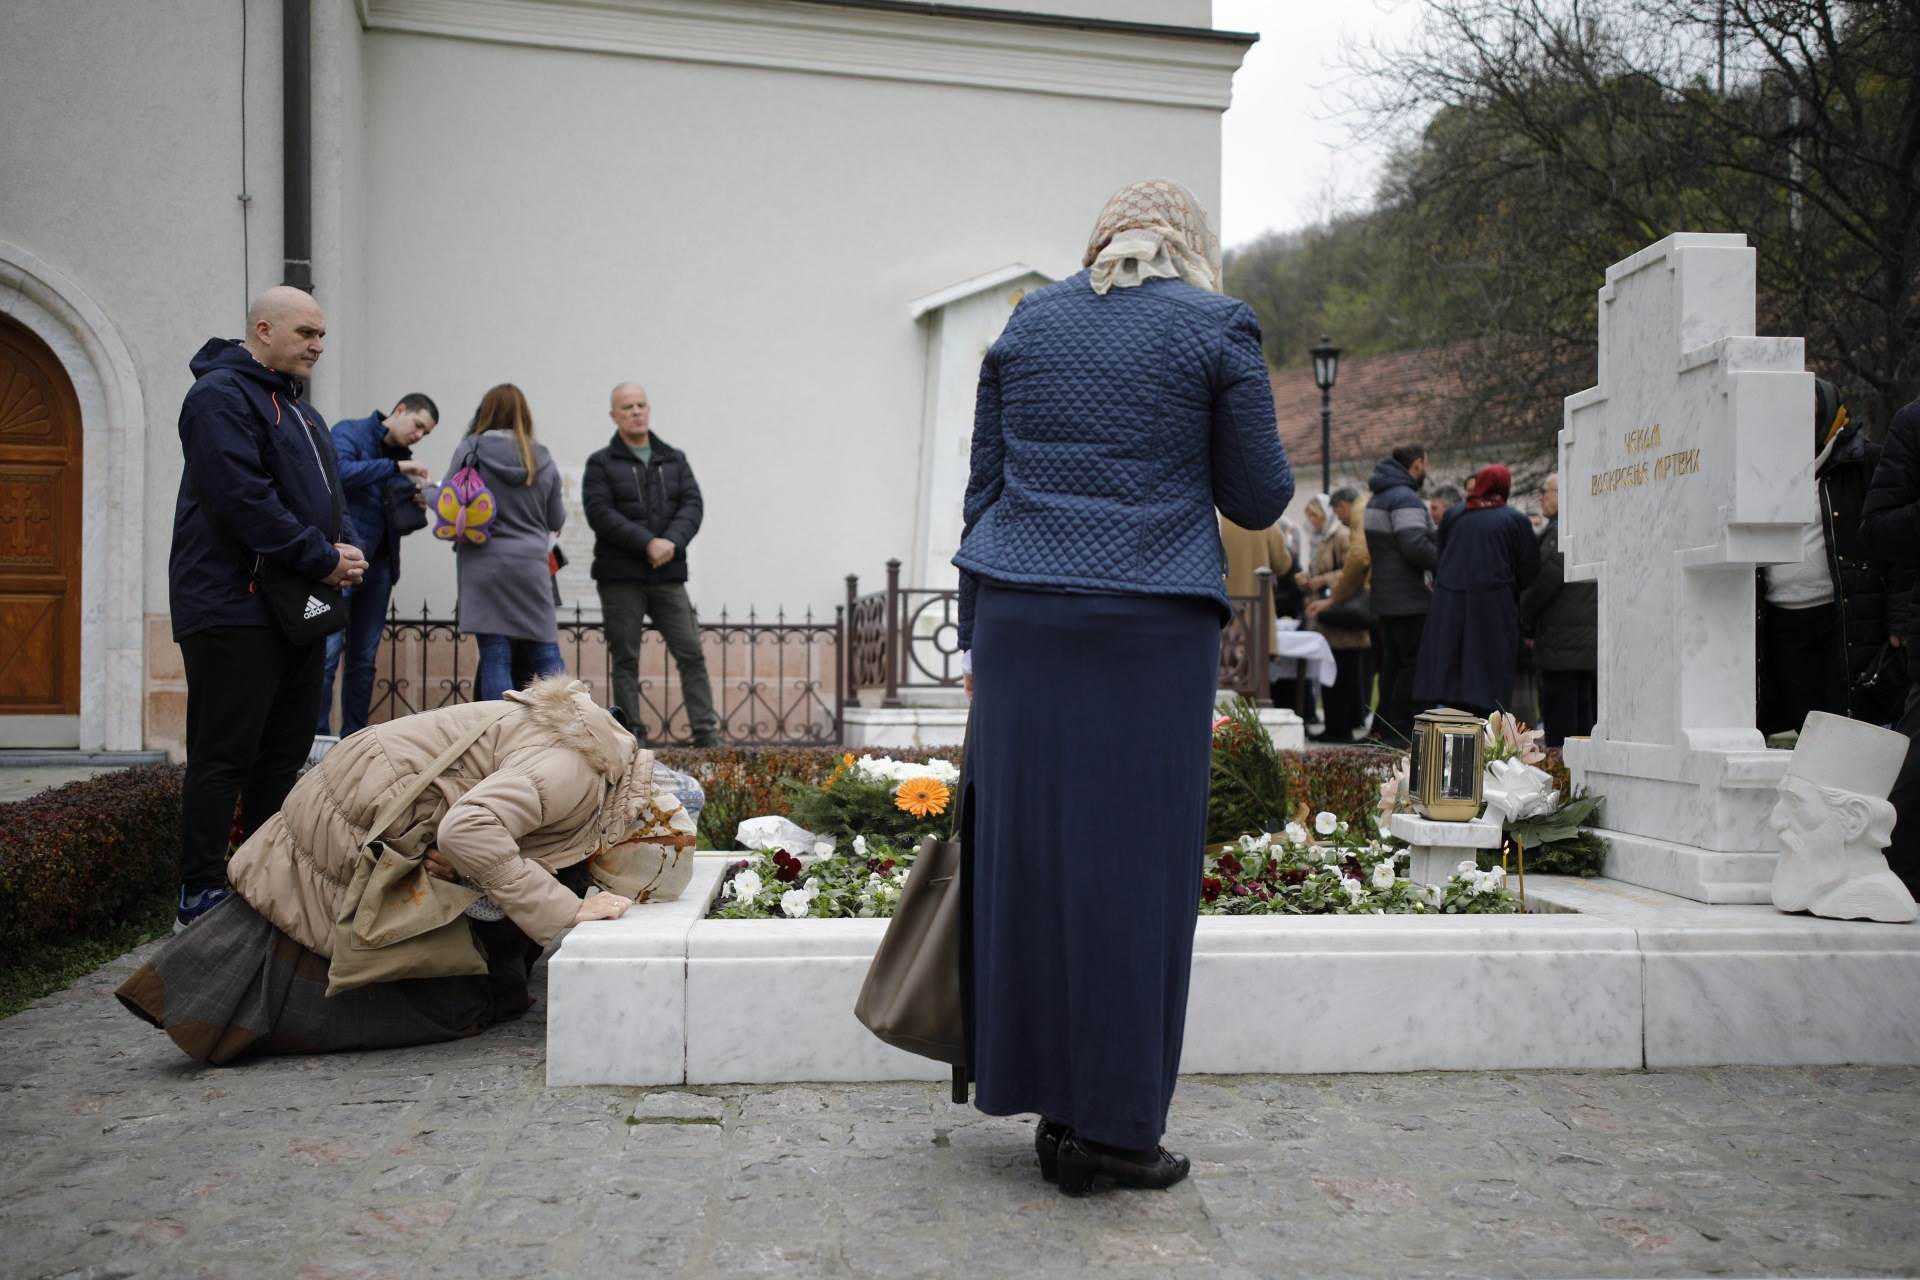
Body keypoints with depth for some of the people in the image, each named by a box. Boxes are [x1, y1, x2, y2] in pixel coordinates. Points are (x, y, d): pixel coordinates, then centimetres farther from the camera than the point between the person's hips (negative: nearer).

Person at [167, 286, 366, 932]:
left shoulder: (298, 406, 20)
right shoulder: (221, 395, -10)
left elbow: (326, 493, 23)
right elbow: (242, 498, -21)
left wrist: (348, 546, 2)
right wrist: (322, 558, -17)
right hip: (234, 607, -9)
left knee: (285, 751, 13)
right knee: (224, 755, -6)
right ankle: (200, 898, 1)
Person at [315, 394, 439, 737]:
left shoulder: (402, 459, 16)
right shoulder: (349, 432, -1)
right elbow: (340, 472, -21)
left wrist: (417, 501, -2)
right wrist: (395, 467, -20)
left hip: (379, 567, 7)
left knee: (363, 659, 8)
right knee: (328, 653, -9)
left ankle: (353, 738, 14)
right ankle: (318, 737, -7)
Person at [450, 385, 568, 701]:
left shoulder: (470, 451, -3)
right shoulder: (542, 459, 4)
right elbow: (556, 520, 12)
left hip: (483, 565, -2)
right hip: (531, 564, 2)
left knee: (494, 658, 0)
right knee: (546, 655, 7)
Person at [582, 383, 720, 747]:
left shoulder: (674, 460, 14)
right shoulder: (601, 464, 2)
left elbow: (693, 505, 3)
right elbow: (600, 513, -11)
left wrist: (672, 542, -15)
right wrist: (647, 543, -19)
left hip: (668, 576, 3)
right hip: (620, 578, -3)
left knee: (691, 654, -1)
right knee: (625, 660, 2)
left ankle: (706, 733, 3)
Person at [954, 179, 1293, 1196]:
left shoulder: (1030, 322, 14)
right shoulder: (1217, 327, 3)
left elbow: (983, 491, 13)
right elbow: (1258, 500, 5)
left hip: (1020, 616, 4)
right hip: (1149, 623, -4)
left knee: (1025, 848, 8)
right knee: (1133, 859, 2)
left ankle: (1051, 1101, 18)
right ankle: (1111, 1124, 8)